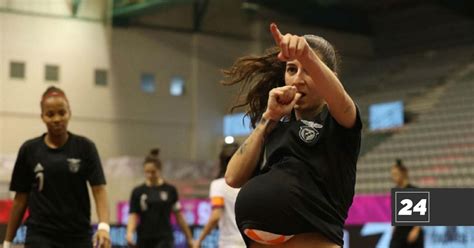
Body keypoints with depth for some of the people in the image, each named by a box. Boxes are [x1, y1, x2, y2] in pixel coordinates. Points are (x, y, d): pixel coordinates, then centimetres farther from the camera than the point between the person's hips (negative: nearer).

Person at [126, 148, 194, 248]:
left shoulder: (170, 190, 1)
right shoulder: (138, 192, 2)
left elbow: (179, 217, 8)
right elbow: (133, 215, -4)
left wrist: (189, 238, 10)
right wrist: (129, 232, -23)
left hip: (164, 240, -2)